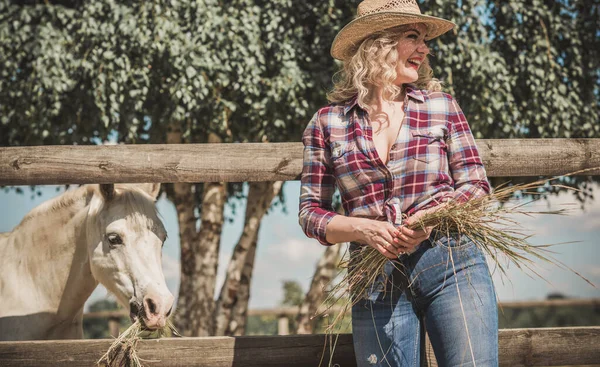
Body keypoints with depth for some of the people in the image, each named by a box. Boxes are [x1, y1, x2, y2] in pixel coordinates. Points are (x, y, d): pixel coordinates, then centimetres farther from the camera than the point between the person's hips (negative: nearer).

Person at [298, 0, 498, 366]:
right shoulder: (328, 123, 5)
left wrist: (434, 216, -14)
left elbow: (476, 184, 7)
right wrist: (362, 229, -13)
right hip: (377, 278, 0)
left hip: (452, 263, 0)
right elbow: (310, 211, 6)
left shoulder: (441, 106, 7)